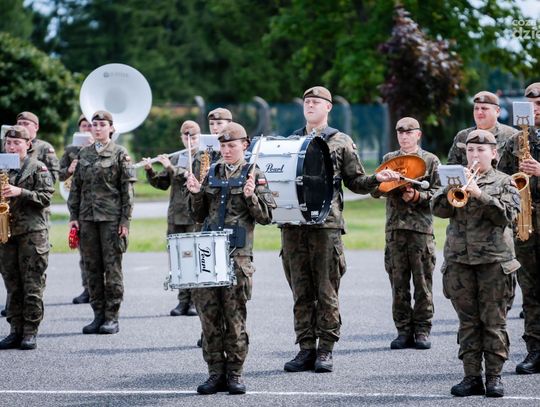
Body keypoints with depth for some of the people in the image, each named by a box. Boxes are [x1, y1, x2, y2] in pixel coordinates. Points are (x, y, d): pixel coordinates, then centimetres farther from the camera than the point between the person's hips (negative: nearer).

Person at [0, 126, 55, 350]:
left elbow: (46, 197, -8)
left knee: (32, 284, -4)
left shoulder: (37, 168, -1)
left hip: (33, 232, -5)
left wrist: (20, 192, -18)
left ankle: (30, 332, 0)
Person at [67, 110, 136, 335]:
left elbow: (127, 189, -3)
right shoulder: (83, 154, 12)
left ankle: (112, 317, 2)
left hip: (111, 217, -4)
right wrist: (73, 216, 6)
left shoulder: (120, 154, 0)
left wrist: (125, 220, -8)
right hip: (87, 217, 4)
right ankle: (98, 315, 13)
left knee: (112, 266, -3)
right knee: (92, 267, 6)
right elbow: (76, 187, 14)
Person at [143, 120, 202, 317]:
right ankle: (183, 300, 10)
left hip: (196, 217, -5)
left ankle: (196, 301, -1)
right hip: (176, 217, 5)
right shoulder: (175, 159, 15)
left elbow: (197, 179, -16)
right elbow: (162, 183, 15)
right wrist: (150, 171, -3)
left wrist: (171, 168, -19)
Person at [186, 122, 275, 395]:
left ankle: (234, 373, 7)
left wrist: (251, 197, -16)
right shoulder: (212, 173, 15)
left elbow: (266, 217, -1)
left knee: (234, 315, -2)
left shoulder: (253, 175, 3)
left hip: (238, 255, -4)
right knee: (208, 313, 2)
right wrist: (196, 194, 3)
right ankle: (216, 372, 9)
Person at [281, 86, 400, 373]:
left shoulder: (341, 142, 8)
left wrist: (377, 179, -9)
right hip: (293, 223, 3)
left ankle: (325, 350, 3)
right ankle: (306, 349, 10)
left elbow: (355, 183, 9)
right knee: (301, 292, 5)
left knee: (326, 291, -2)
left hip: (326, 223, -3)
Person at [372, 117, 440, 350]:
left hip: (421, 227, -2)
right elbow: (375, 191, 9)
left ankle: (422, 330, 4)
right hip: (395, 227, 2)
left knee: (422, 281, -2)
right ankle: (403, 331, 7)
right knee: (398, 283, 2)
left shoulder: (430, 160, 7)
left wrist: (417, 196, -13)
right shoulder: (388, 159, 15)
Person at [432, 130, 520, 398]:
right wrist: (454, 187, -13)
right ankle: (472, 377, 7)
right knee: (468, 322, 4)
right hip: (459, 260, 3)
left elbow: (508, 214, -8)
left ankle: (494, 376, 4)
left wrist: (479, 194, -17)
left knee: (493, 321, -1)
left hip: (494, 260, -2)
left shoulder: (503, 182, 6)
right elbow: (439, 209, 2)